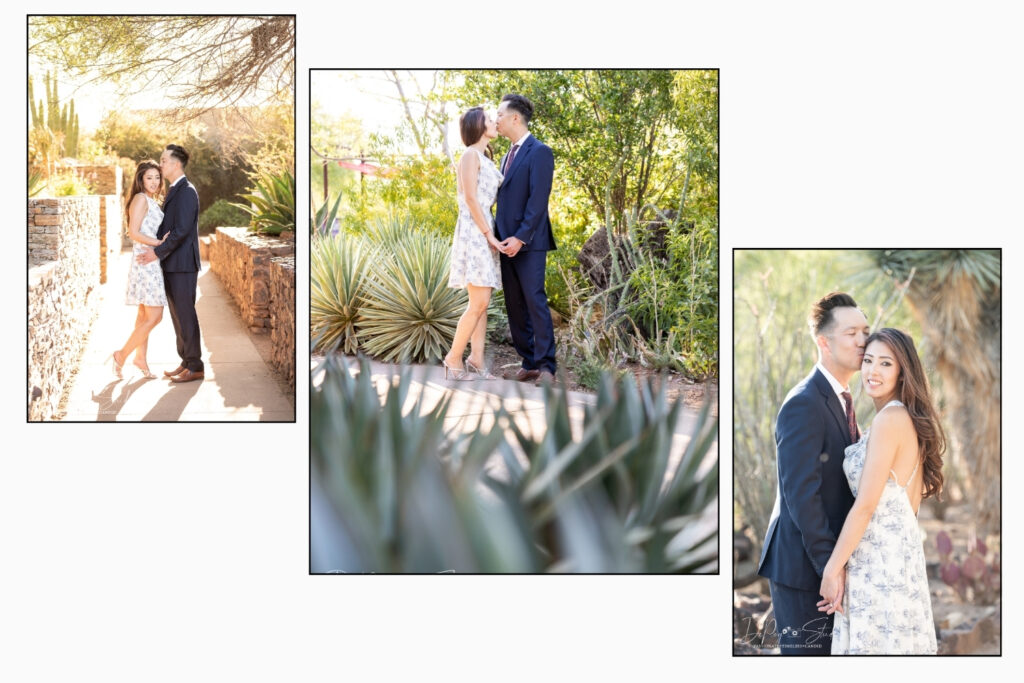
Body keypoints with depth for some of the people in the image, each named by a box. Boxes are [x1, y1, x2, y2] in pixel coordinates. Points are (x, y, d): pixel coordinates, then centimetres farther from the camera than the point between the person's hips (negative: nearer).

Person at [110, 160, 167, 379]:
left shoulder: (152, 201, 17)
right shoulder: (141, 199, -11)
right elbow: (134, 232, -18)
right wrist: (159, 243, -18)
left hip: (152, 264, 10)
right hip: (145, 262, -10)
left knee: (145, 315, 14)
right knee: (154, 316, -11)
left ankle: (140, 358, 21)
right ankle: (122, 355, -3)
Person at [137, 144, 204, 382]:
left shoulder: (187, 191, -14)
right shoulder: (174, 191, 17)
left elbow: (181, 230, -20)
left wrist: (157, 253, -17)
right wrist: (156, 250, 7)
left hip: (182, 264, -10)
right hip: (171, 264, 10)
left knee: (185, 314, -5)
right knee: (177, 314, 13)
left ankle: (195, 367, 0)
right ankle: (186, 361, 20)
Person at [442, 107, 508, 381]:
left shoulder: (485, 158, 20)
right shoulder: (470, 155, -8)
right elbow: (470, 198, -14)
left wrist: (491, 235, 8)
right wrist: (489, 234, -15)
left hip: (486, 233, 9)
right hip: (473, 232, -9)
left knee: (482, 303, 4)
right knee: (478, 303, -12)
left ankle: (476, 362, 4)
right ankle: (453, 359, -4)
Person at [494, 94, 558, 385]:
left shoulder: (540, 152, -9)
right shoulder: (508, 156, 19)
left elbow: (538, 200, -16)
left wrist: (520, 238, -20)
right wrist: (499, 235, 9)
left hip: (529, 243, -8)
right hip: (508, 242, 8)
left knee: (535, 302, -10)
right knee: (514, 306, 6)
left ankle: (546, 366, -8)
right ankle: (529, 363, 10)